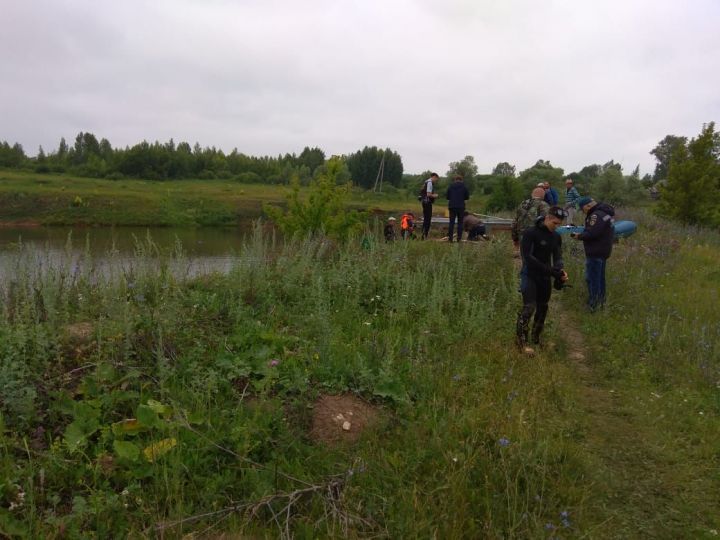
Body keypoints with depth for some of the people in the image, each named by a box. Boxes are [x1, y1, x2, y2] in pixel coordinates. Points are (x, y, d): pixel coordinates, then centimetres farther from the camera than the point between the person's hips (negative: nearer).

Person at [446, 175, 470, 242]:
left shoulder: (450, 186, 1)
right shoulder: (464, 186, 0)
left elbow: (447, 197, 4)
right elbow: (467, 197, 5)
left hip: (452, 206, 1)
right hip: (461, 207, -1)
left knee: (451, 222, 3)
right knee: (460, 222, 5)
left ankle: (450, 237, -2)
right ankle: (459, 238, 2)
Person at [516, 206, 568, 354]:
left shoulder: (556, 237, 5)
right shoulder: (530, 233, -15)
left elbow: (558, 257, 3)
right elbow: (527, 257, -22)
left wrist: (559, 271, -20)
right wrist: (549, 270, -27)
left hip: (545, 277, 7)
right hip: (530, 275, -6)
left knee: (542, 308, 12)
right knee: (529, 307, -14)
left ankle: (536, 338, 27)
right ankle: (522, 341, -4)